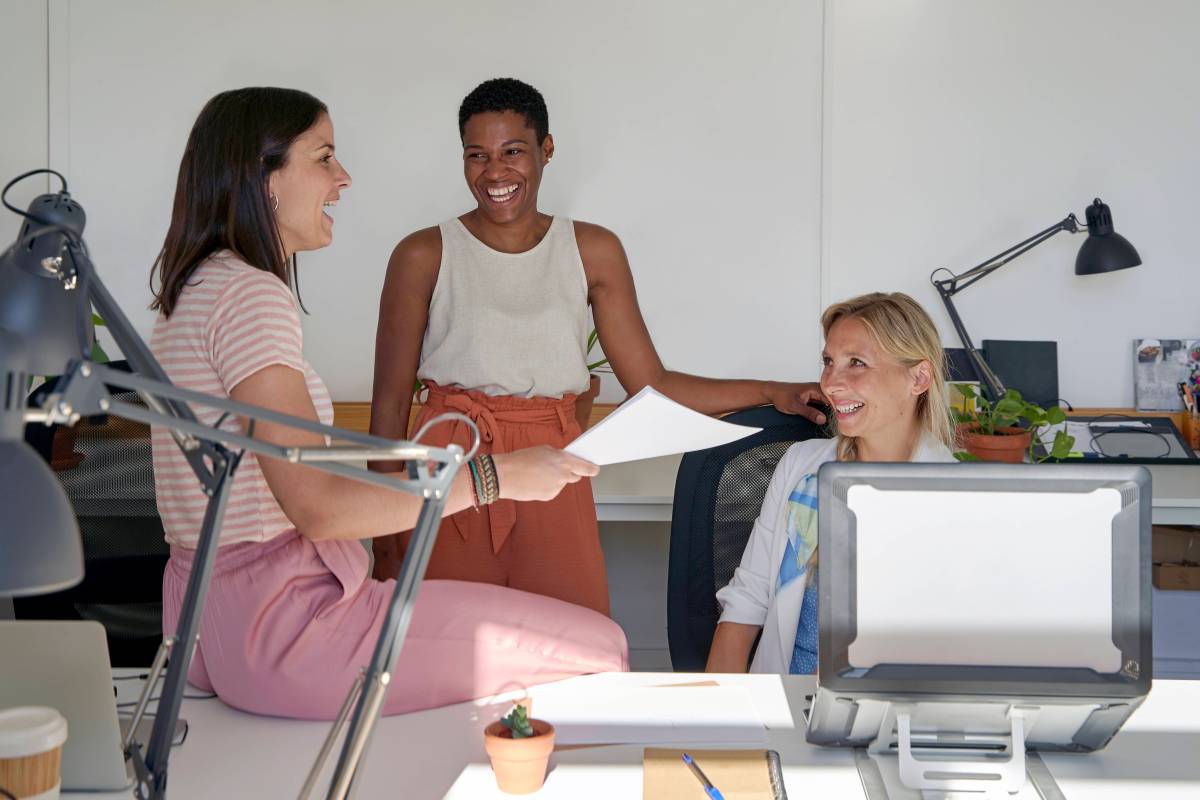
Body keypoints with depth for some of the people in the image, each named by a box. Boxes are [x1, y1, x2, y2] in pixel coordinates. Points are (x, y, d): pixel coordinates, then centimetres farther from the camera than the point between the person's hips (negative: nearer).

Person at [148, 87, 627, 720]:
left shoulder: (197, 288, 15)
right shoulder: (251, 293, -16)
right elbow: (318, 507, -23)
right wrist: (495, 476, -18)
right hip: (273, 623, -11)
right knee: (599, 647, -8)